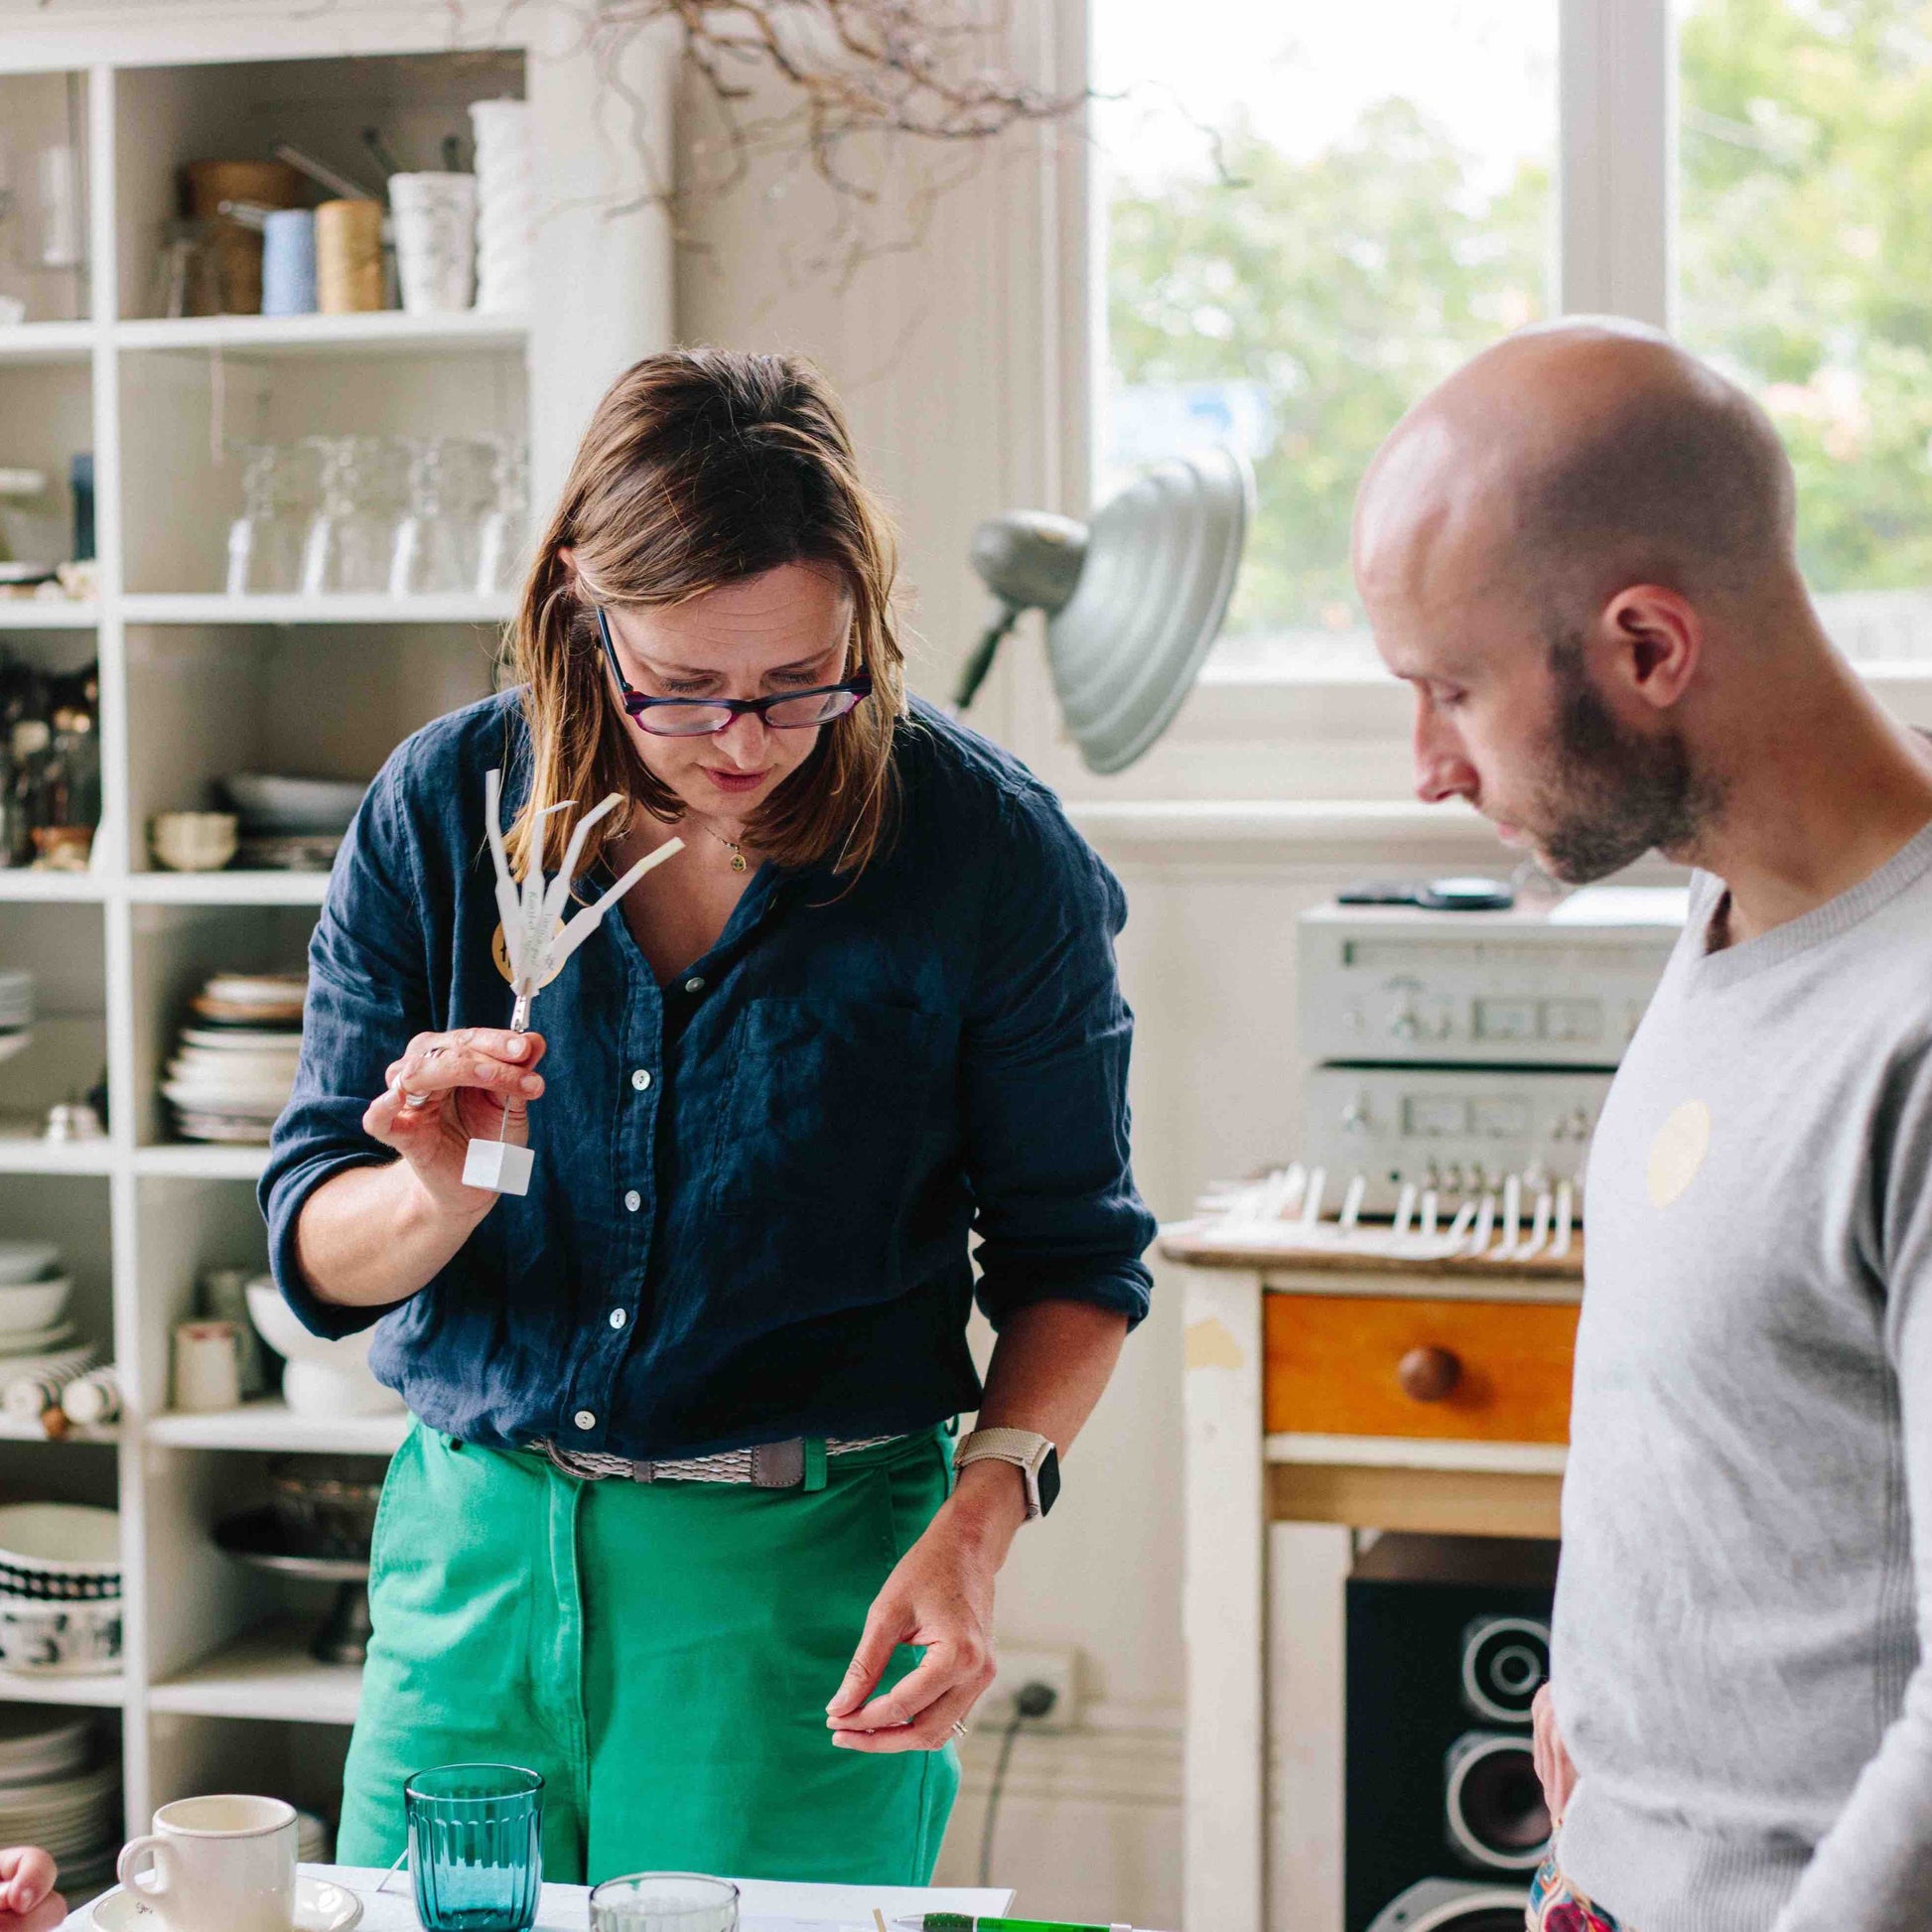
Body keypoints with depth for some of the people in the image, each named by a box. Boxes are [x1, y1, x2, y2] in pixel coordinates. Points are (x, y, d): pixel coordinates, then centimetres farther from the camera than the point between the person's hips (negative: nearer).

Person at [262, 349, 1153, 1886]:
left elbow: (1072, 1258, 0)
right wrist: (442, 1194, -23)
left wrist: (976, 1524, -16)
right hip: (475, 1544, 3)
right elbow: (317, 1258, 0)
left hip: (804, 1582, -2)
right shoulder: (442, 810, -4)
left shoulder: (990, 853, -10)